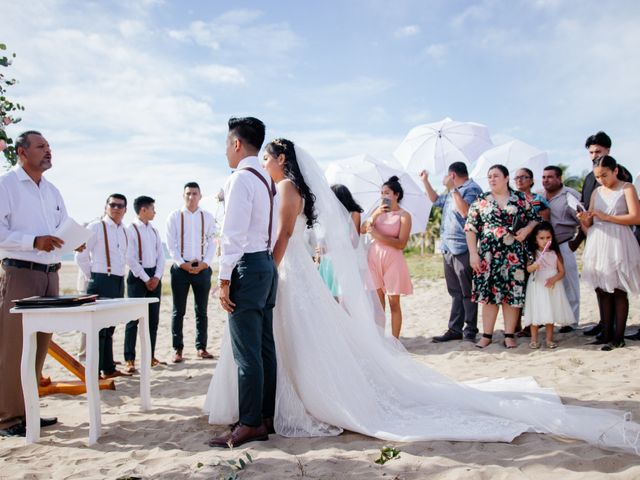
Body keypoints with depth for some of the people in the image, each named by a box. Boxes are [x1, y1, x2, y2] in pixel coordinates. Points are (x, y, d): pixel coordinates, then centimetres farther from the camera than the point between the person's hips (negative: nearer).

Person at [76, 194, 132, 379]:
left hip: (119, 282, 7)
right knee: (99, 328, -5)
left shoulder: (124, 231, 13)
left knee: (110, 328, 14)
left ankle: (109, 368, 22)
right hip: (101, 282, -7)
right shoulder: (96, 227, -8)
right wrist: (94, 277, -3)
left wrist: (120, 275, 16)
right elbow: (81, 256, -9)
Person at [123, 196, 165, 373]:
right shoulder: (131, 230, -7)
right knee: (134, 318, -6)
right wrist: (145, 279, -12)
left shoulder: (154, 230, 14)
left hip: (154, 277, 7)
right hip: (138, 277, -7)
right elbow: (130, 258, -12)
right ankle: (129, 359, -1)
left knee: (153, 318, 8)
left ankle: (150, 356, 17)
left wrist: (157, 277, -3)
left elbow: (160, 255, 12)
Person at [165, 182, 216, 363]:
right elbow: (171, 244, -1)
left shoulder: (207, 217, 7)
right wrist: (183, 264, -10)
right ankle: (178, 349, 9)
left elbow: (212, 243, 5)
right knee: (178, 311, 2)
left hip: (202, 268, 2)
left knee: (201, 311, 6)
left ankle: (201, 348, 14)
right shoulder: (174, 216, 2)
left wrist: (205, 263, -8)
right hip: (180, 268, -1)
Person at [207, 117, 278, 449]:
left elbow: (234, 233, -18)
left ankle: (250, 424, 1)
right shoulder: (267, 179, 17)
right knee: (264, 347, 11)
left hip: (247, 266, -10)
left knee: (247, 352, -5)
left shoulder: (241, 177, -12)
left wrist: (224, 279, -16)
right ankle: (266, 417, 18)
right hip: (266, 263, 10)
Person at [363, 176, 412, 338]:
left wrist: (377, 235, -16)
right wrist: (376, 214, -14)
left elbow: (401, 243, -12)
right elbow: (364, 229, -1)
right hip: (374, 257, 4)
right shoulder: (377, 211, 11)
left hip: (392, 259, -4)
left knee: (393, 302, 1)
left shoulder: (404, 216, -3)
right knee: (378, 300, 4)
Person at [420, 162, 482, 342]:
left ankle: (470, 331, 4)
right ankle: (455, 329, 16)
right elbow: (436, 200, 34)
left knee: (467, 292, -2)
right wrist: (425, 181, 28)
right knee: (455, 292, 11)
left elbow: (465, 211, -23)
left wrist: (452, 188, -18)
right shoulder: (453, 191, 19)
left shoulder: (472, 189, -7)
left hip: (462, 249, -9)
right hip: (449, 249, 9)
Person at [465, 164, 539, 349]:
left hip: (514, 254, 0)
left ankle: (510, 335, 12)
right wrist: (473, 254, -5)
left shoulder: (520, 199, 6)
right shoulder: (480, 201, 5)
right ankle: (486, 335, 10)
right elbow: (471, 228, 2)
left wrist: (526, 229, -10)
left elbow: (534, 219, 12)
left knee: (513, 292, 1)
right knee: (488, 292, 1)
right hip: (488, 254, 0)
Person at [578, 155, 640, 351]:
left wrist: (606, 217, -13)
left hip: (618, 245, -5)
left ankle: (618, 337, 1)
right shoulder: (596, 192, 15)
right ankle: (606, 334, 11)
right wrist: (584, 219, -6)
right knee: (602, 290, 5)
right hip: (597, 245, 5)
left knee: (619, 291, -2)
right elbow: (589, 224, 16)